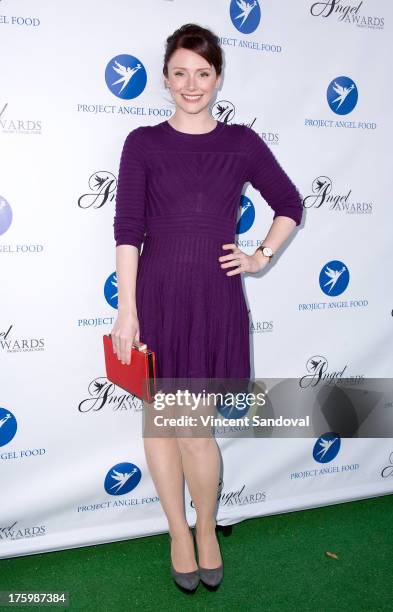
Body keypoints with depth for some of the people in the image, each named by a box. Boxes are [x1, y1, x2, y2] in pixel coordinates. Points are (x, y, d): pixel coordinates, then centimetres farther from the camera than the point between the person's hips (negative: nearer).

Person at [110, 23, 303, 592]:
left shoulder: (243, 143, 6)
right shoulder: (143, 143, 3)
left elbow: (290, 205, 17)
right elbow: (128, 229, -3)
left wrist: (262, 257, 5)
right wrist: (127, 310, -9)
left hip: (215, 295, 0)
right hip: (156, 293, 1)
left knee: (195, 429, -2)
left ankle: (206, 529, 26)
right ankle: (179, 533, 29)